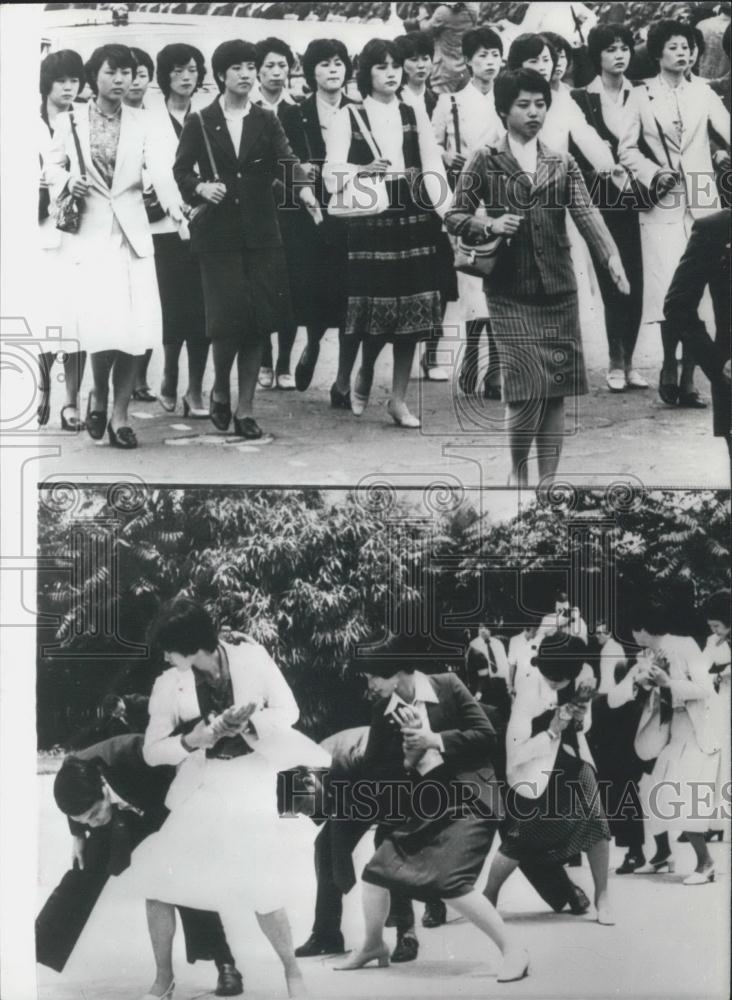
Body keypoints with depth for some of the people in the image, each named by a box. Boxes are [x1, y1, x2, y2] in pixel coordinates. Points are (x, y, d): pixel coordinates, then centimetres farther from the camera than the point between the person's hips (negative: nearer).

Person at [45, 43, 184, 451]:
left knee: (135, 325, -4)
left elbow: (159, 167, -11)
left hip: (132, 231, 2)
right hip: (91, 232, -1)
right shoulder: (69, 121, 4)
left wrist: (174, 204, -30)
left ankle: (119, 412, 11)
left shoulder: (140, 122, 5)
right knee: (104, 322, -14)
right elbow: (53, 165, 13)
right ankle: (99, 394, 16)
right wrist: (67, 181, -11)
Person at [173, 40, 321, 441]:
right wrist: (201, 186, -19)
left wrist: (304, 189, -26)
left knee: (258, 321, 0)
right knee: (229, 318, -10)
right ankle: (220, 390, 18)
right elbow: (181, 170, 3)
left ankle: (245, 408, 12)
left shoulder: (267, 122, 8)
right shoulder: (199, 123, 4)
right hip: (218, 233, -2)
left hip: (260, 233, 2)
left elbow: (285, 160, -6)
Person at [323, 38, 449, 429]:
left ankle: (398, 399, 11)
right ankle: (363, 377, 26)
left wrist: (445, 210, -5)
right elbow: (332, 173, -6)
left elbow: (433, 168, 7)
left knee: (410, 311, 1)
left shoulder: (416, 115, 13)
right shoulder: (348, 117, 3)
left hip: (413, 219, 3)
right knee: (374, 310, -4)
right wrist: (363, 170, -25)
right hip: (368, 220, -3)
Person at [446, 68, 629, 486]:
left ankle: (548, 479, 14)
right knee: (527, 389, -10)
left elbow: (586, 212, -5)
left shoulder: (562, 164, 8)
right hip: (510, 292, -3)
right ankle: (518, 471, 12)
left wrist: (612, 256, -21)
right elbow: (456, 216, 4)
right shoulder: (485, 163, 3)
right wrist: (489, 225, -15)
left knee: (557, 390, 3)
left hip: (559, 290, 3)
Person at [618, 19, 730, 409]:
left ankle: (687, 378, 5)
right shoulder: (641, 96, 6)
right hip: (662, 201, -2)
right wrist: (653, 173, -11)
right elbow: (627, 149, 4)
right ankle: (669, 368, 7)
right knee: (671, 289, -12)